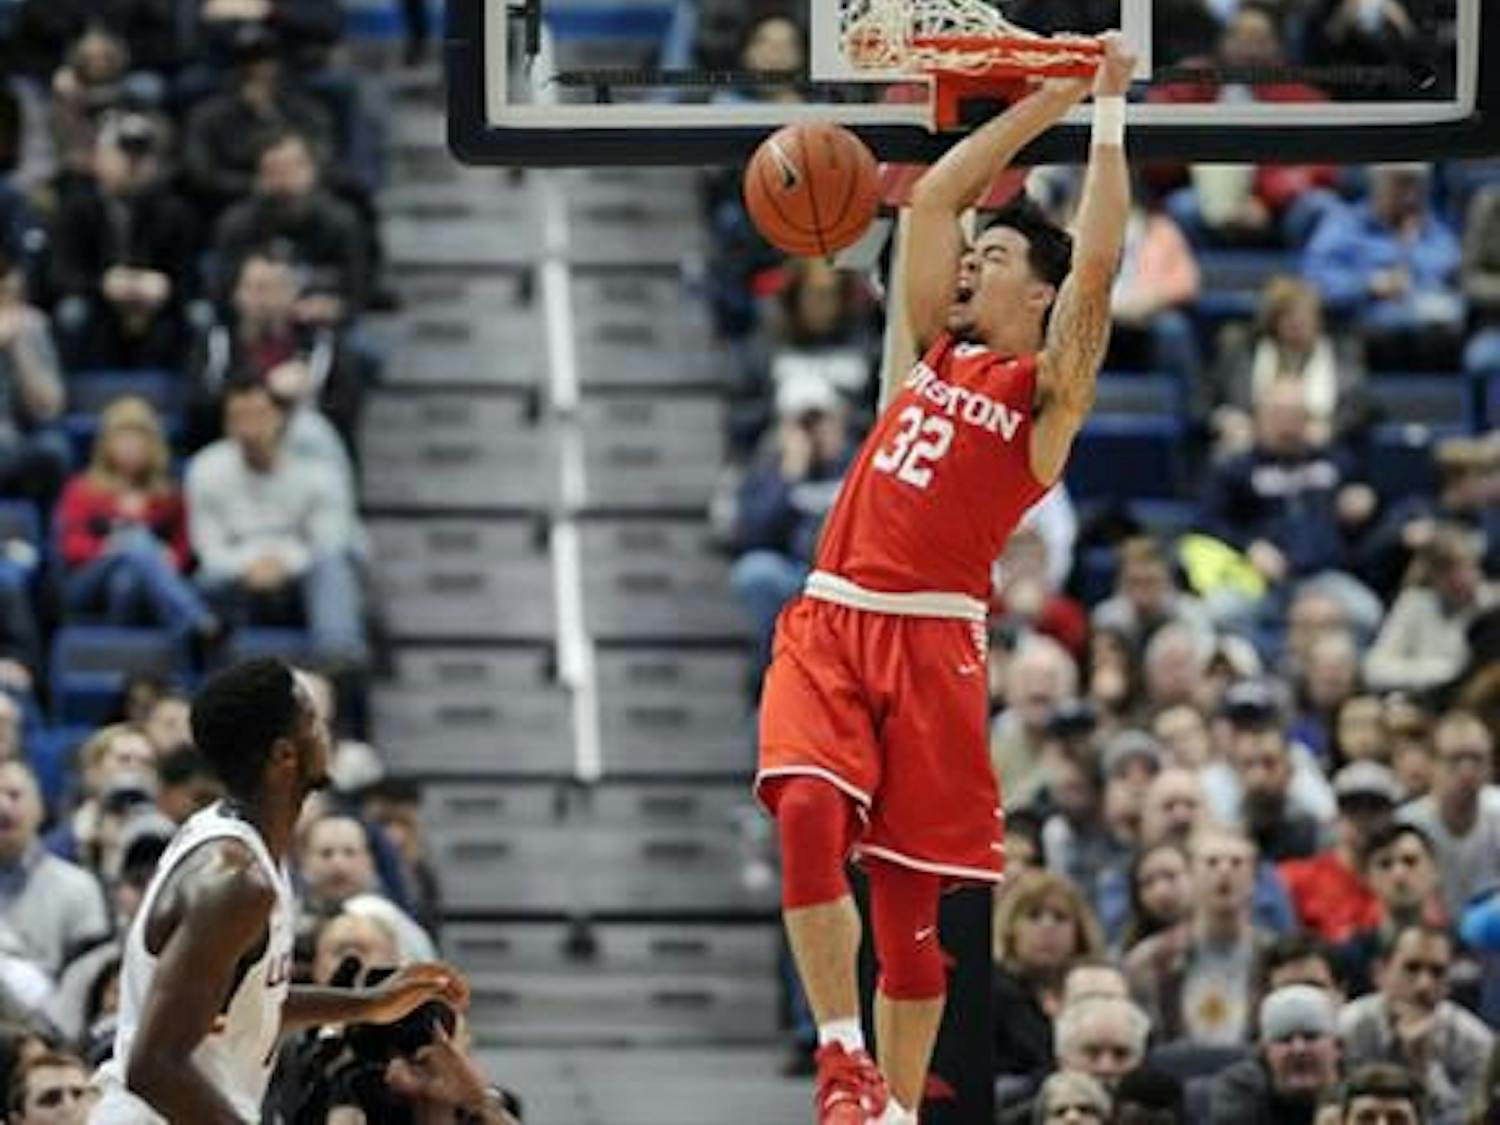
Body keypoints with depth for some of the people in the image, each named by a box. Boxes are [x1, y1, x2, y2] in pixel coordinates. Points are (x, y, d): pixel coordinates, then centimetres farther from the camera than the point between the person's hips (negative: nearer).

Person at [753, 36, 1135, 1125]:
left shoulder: (1045, 389, 2)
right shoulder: (939, 354, 18)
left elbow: (1096, 266, -11)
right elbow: (938, 194, 21)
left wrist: (1108, 114, -7)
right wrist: (1049, 99, 18)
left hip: (930, 642, -4)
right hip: (828, 625, 4)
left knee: (909, 901, 0)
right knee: (809, 812, -22)